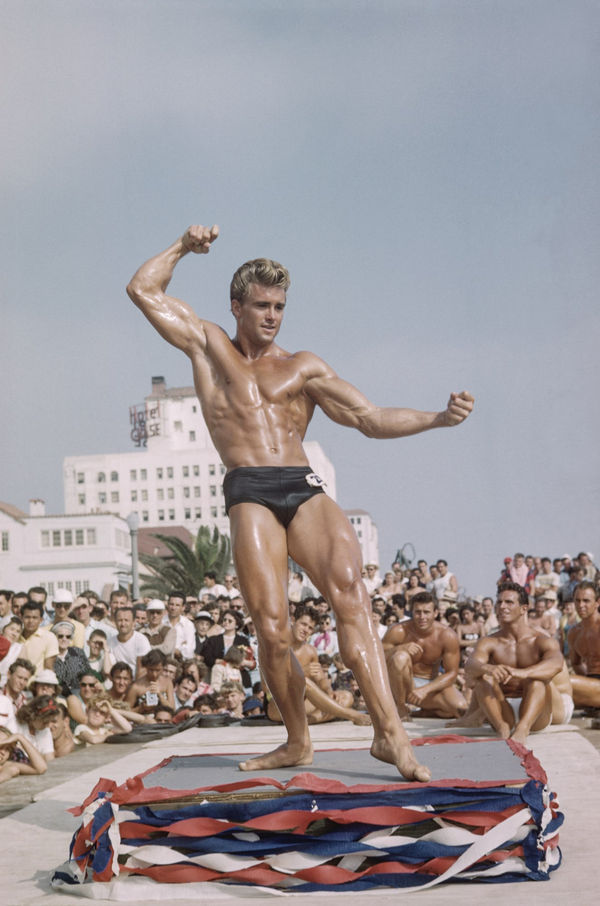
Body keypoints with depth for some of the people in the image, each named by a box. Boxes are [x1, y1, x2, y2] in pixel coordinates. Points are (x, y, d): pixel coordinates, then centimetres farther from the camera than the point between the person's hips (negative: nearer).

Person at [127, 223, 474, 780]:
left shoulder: (302, 368, 21)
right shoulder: (208, 347, 21)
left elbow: (372, 420, 13)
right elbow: (143, 290, 23)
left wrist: (437, 419, 0)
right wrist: (185, 247, 24)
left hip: (304, 489, 1)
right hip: (249, 494, 0)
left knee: (348, 586, -26)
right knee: (271, 628, -13)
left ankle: (390, 732, -33)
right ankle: (297, 742, 7)